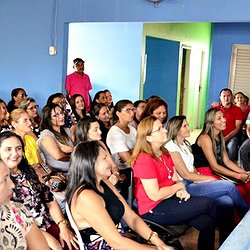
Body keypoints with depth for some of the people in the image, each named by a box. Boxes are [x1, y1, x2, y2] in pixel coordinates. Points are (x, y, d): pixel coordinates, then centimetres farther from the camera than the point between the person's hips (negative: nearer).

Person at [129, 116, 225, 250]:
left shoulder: (164, 153, 9)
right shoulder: (144, 159, -20)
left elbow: (175, 179, 12)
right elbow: (155, 195, -22)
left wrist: (181, 191, -11)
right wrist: (179, 186, -8)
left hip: (169, 199, 8)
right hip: (153, 211, -8)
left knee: (206, 222, -12)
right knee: (208, 203, -9)